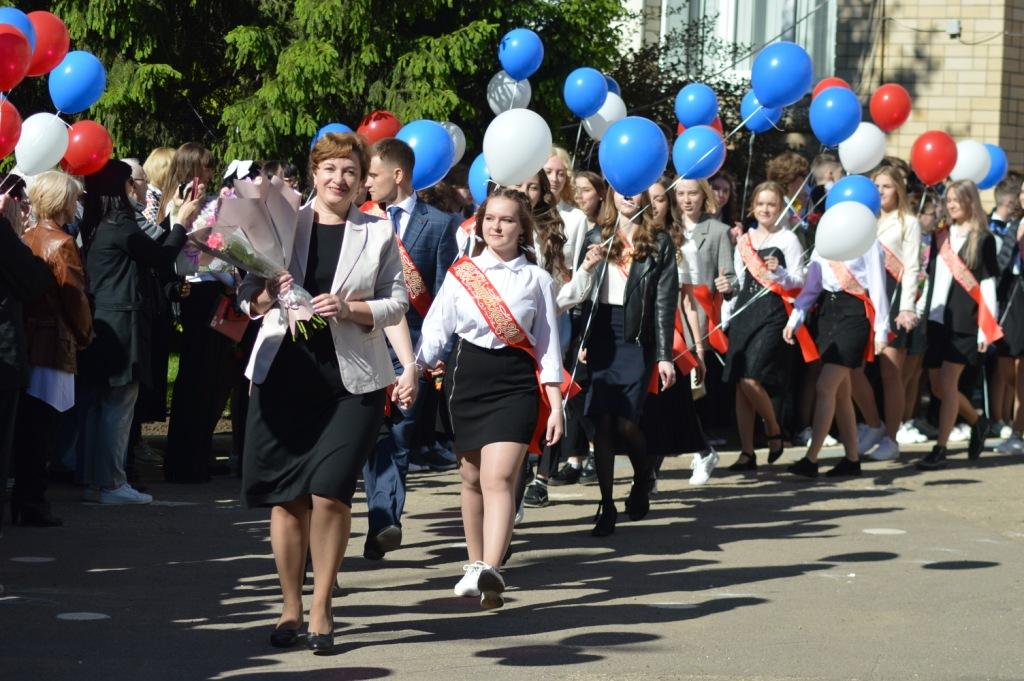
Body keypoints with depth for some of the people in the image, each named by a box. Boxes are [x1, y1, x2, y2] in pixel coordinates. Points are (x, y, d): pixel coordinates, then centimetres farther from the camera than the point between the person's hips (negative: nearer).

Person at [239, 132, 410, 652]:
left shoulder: (379, 233, 6)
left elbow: (397, 303, 3)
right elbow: (247, 293, 8)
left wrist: (351, 308, -14)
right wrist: (264, 297, -15)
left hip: (351, 379, -1)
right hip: (284, 372, 1)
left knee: (330, 492, -9)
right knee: (287, 496, 3)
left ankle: (321, 608, 5)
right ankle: (290, 606, 16)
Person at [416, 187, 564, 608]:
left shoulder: (537, 279, 6)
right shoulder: (460, 274, 7)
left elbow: (547, 344, 6)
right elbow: (435, 330, 6)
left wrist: (555, 404, 1)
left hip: (515, 383, -2)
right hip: (467, 378, 2)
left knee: (498, 478, -16)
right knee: (472, 478, 10)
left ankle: (491, 572, -29)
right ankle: (475, 565, 24)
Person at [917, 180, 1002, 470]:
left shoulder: (983, 239, -2)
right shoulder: (940, 237, 13)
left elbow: (988, 285, -5)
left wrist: (986, 329, -10)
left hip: (964, 323, -6)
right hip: (937, 320, 6)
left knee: (947, 383, -11)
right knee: (937, 386, 8)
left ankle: (939, 449, -7)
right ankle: (977, 422, 32)